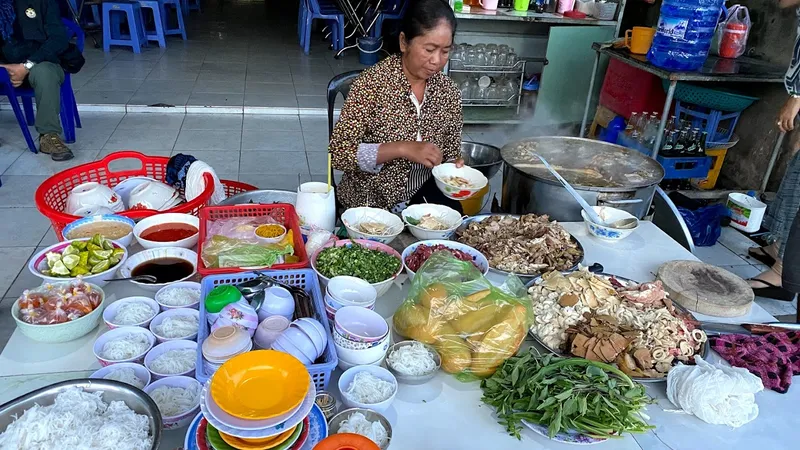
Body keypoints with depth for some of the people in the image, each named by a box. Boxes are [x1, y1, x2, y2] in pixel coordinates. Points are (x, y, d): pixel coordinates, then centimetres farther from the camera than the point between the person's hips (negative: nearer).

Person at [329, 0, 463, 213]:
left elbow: (451, 154, 9)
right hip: (369, 201, -3)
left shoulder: (449, 91, -2)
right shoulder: (372, 83, -15)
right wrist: (402, 148, -30)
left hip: (422, 195, 4)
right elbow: (338, 154, -19)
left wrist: (457, 170, -14)